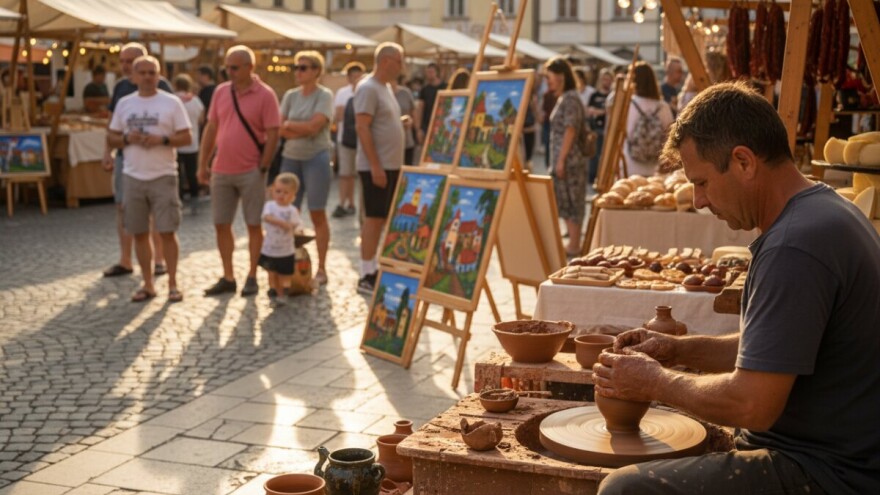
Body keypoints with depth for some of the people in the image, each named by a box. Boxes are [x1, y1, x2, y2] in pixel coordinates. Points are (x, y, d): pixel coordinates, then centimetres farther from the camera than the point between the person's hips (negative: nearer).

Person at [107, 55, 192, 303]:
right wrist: (127, 138, -9)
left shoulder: (171, 102, -1)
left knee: (167, 232, -3)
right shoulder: (124, 104, 9)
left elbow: (186, 137, -3)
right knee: (139, 233, 7)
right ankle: (147, 285, 16)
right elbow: (111, 138, 12)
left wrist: (162, 139, -18)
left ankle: (173, 284, 8)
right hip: (133, 177, 3)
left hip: (163, 176, -3)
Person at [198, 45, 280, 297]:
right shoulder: (221, 92, 8)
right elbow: (211, 129, 12)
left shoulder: (265, 95, -7)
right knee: (221, 225, 8)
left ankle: (252, 277, 15)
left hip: (250, 172, -5)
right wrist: (203, 164, 8)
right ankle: (228, 277, 19)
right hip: (221, 170, 5)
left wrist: (263, 168, -12)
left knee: (254, 225, 4)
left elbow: (272, 134, -9)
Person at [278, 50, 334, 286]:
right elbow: (279, 129, 1)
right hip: (290, 158, 5)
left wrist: (289, 125, -5)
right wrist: (302, 130, -14)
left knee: (317, 214, 1)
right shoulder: (290, 95, 8)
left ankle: (321, 269, 9)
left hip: (316, 158, -5)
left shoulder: (324, 95, -5)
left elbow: (314, 126, -16)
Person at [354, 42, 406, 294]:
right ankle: (367, 275, -2)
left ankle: (374, 268, 20)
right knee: (373, 218, -6)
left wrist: (400, 121, 9)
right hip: (376, 167, -9)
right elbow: (362, 128, -20)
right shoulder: (368, 88, -14)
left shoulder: (386, 87, 16)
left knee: (381, 218, 12)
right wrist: (375, 166, -23)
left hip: (391, 166, 9)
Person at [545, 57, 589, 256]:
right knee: (566, 202, 12)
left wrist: (561, 160, -20)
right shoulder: (563, 98, 16)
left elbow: (570, 130, -18)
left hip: (569, 159, -9)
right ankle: (573, 244, 19)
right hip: (563, 159, 10)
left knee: (571, 202, -4)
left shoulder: (570, 99, -13)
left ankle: (574, 246, 1)